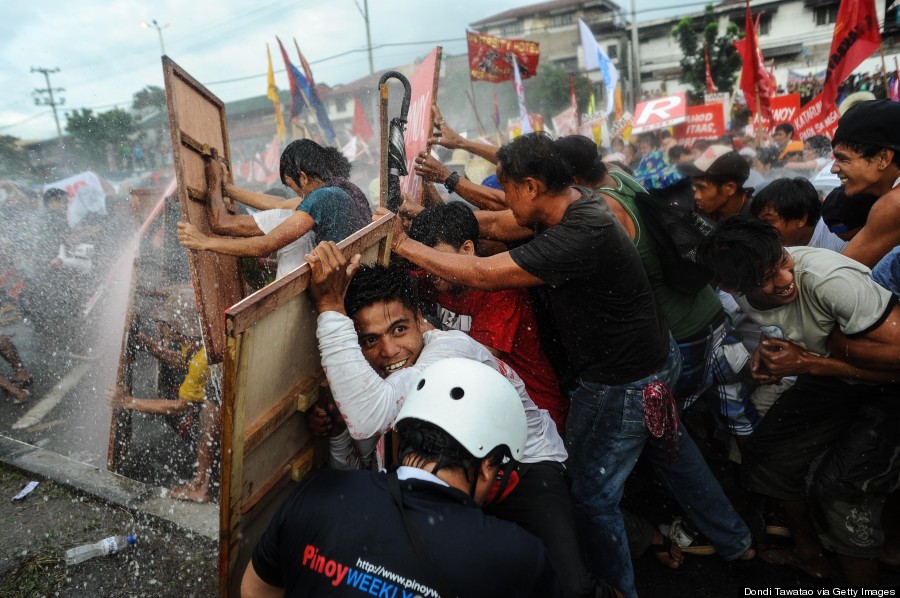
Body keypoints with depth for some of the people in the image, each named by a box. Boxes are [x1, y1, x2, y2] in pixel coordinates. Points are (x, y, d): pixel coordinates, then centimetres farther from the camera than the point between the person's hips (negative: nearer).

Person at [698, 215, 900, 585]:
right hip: (831, 377, 6)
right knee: (767, 457, 7)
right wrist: (769, 353, -13)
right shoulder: (743, 295, -13)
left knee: (840, 492, -16)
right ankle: (808, 554, 32)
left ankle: (865, 583, 12)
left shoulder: (831, 279, -34)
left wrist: (807, 363, -29)